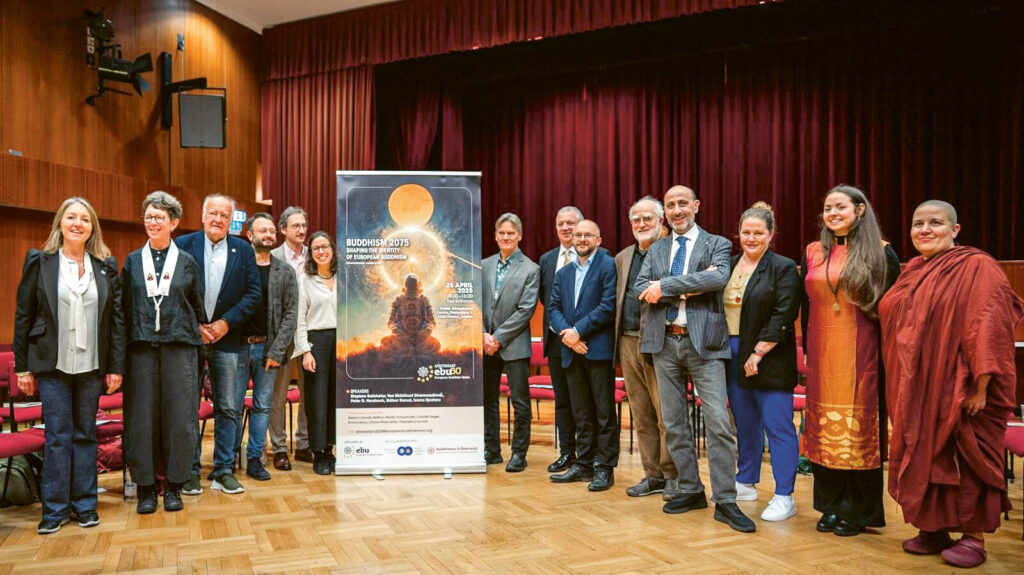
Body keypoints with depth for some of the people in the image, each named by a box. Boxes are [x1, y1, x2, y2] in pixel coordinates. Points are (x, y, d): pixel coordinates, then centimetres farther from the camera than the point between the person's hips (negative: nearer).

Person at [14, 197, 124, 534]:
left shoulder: (107, 267, 4)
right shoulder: (39, 262, 2)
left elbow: (117, 318, 4)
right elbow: (23, 316, 3)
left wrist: (116, 367, 0)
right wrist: (22, 367, 0)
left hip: (92, 366, 1)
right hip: (53, 365, -1)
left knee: (86, 433, 9)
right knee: (57, 436, 2)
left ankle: (84, 504, 18)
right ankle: (55, 509, 13)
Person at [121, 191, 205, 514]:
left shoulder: (187, 262, 8)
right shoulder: (132, 261, 10)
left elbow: (198, 306, 11)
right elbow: (123, 306, 10)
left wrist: (198, 333, 4)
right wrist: (125, 343, 2)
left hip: (179, 345, -1)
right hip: (141, 346, 1)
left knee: (179, 414, 0)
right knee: (142, 415, 2)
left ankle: (174, 484, 13)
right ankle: (146, 486, 14)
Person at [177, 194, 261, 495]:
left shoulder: (243, 250, 5)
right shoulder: (183, 245, 2)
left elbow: (253, 293, 0)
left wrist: (226, 322, -9)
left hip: (228, 339, 1)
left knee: (228, 409, 5)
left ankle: (223, 471, 16)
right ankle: (190, 471, 16)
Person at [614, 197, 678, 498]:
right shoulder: (622, 258, 17)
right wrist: (618, 341, 15)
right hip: (628, 343, 6)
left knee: (666, 413, -1)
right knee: (641, 414, 11)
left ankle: (673, 475, 12)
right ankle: (653, 474, 21)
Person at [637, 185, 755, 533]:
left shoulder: (717, 244, 4)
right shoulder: (656, 249, 14)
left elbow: (719, 277, -17)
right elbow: (642, 290, -1)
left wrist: (666, 286, -16)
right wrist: (688, 289, -13)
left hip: (704, 342, -4)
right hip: (665, 342, 4)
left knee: (719, 423, -7)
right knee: (673, 423, 9)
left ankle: (724, 501, 2)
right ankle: (690, 491, 23)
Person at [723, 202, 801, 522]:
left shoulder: (784, 268, -5)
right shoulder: (729, 265, 12)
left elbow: (783, 317, -12)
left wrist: (757, 353, -16)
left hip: (769, 360, -6)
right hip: (733, 357, 6)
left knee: (778, 427, -2)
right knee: (744, 423, 15)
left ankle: (784, 498, 5)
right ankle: (746, 483, 28)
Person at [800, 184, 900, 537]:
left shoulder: (880, 253, 0)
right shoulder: (813, 253, 11)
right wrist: (807, 348, 9)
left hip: (861, 354, -3)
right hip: (822, 355, 4)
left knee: (858, 427, 0)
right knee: (823, 427, 6)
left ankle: (858, 511, 14)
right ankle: (831, 506, 20)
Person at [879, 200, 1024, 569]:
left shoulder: (976, 268, -9)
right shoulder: (912, 274, 12)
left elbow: (987, 330, -15)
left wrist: (980, 386, -20)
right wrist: (900, 386, 14)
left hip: (957, 389, -7)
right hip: (916, 388, 7)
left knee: (964, 461, 2)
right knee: (923, 457, 11)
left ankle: (974, 537, 15)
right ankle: (933, 528, 24)